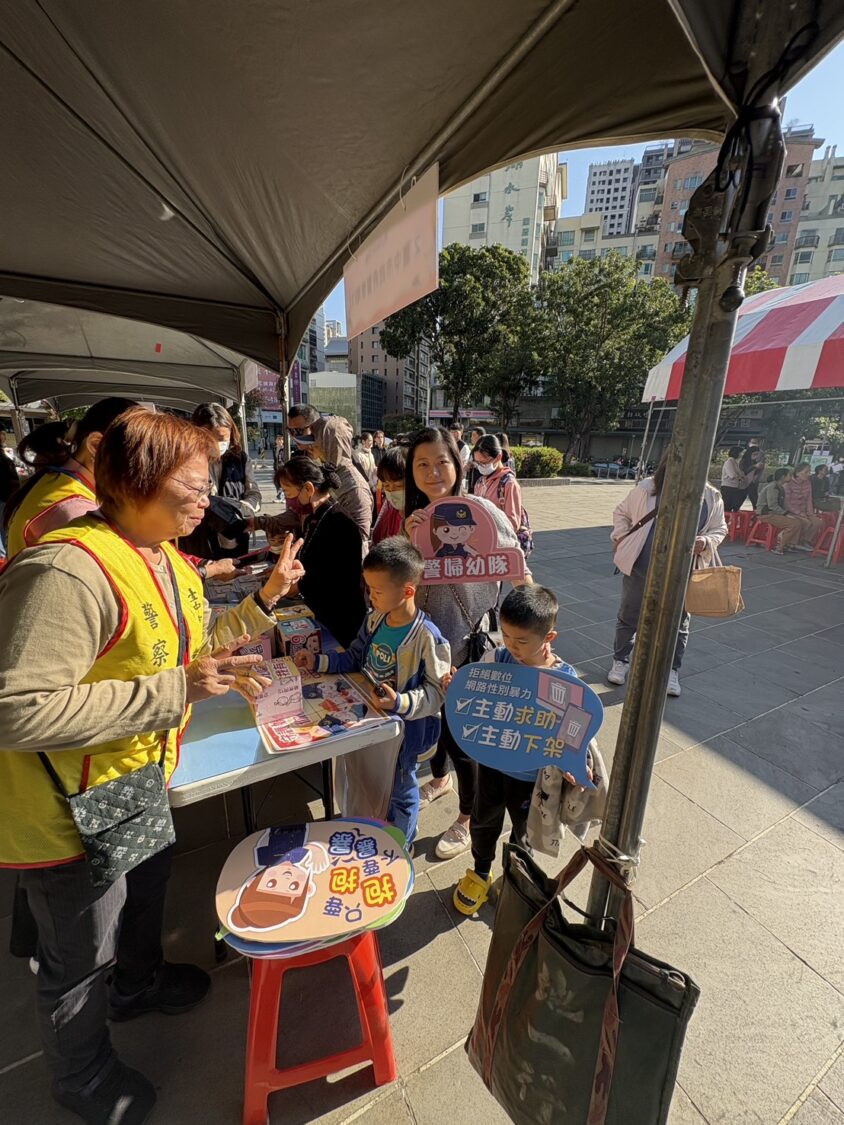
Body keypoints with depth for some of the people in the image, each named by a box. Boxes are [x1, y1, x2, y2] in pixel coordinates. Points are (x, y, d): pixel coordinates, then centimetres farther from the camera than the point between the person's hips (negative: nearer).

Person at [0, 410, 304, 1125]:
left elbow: (187, 654, 7)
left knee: (147, 893, 33)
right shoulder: (71, 570, -31)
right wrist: (175, 690, -34)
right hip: (72, 806, -8)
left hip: (140, 779, 9)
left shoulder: (171, 562, 0)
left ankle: (139, 984, 65)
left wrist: (263, 600, -1)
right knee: (83, 956, 20)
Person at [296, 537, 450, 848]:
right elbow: (355, 659, 5)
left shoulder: (427, 638, -28)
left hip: (407, 726, -6)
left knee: (400, 788, 18)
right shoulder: (375, 620, -8)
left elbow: (436, 692, -22)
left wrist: (400, 703, -36)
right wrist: (317, 662, -4)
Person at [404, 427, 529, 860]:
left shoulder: (481, 510, -17)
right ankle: (439, 779, 56)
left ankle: (467, 819, 38)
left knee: (460, 732, 10)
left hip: (466, 644, -6)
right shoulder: (416, 518, 1)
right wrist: (411, 543, -19)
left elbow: (517, 571, -16)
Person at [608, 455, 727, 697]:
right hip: (641, 569, -1)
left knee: (677, 622, 12)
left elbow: (719, 528, 9)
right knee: (629, 616, 11)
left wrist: (705, 542, -11)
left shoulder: (711, 497, -1)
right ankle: (620, 661, 31)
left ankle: (671, 670, 32)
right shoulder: (646, 488, -5)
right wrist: (621, 537, -7)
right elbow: (622, 513, 7)